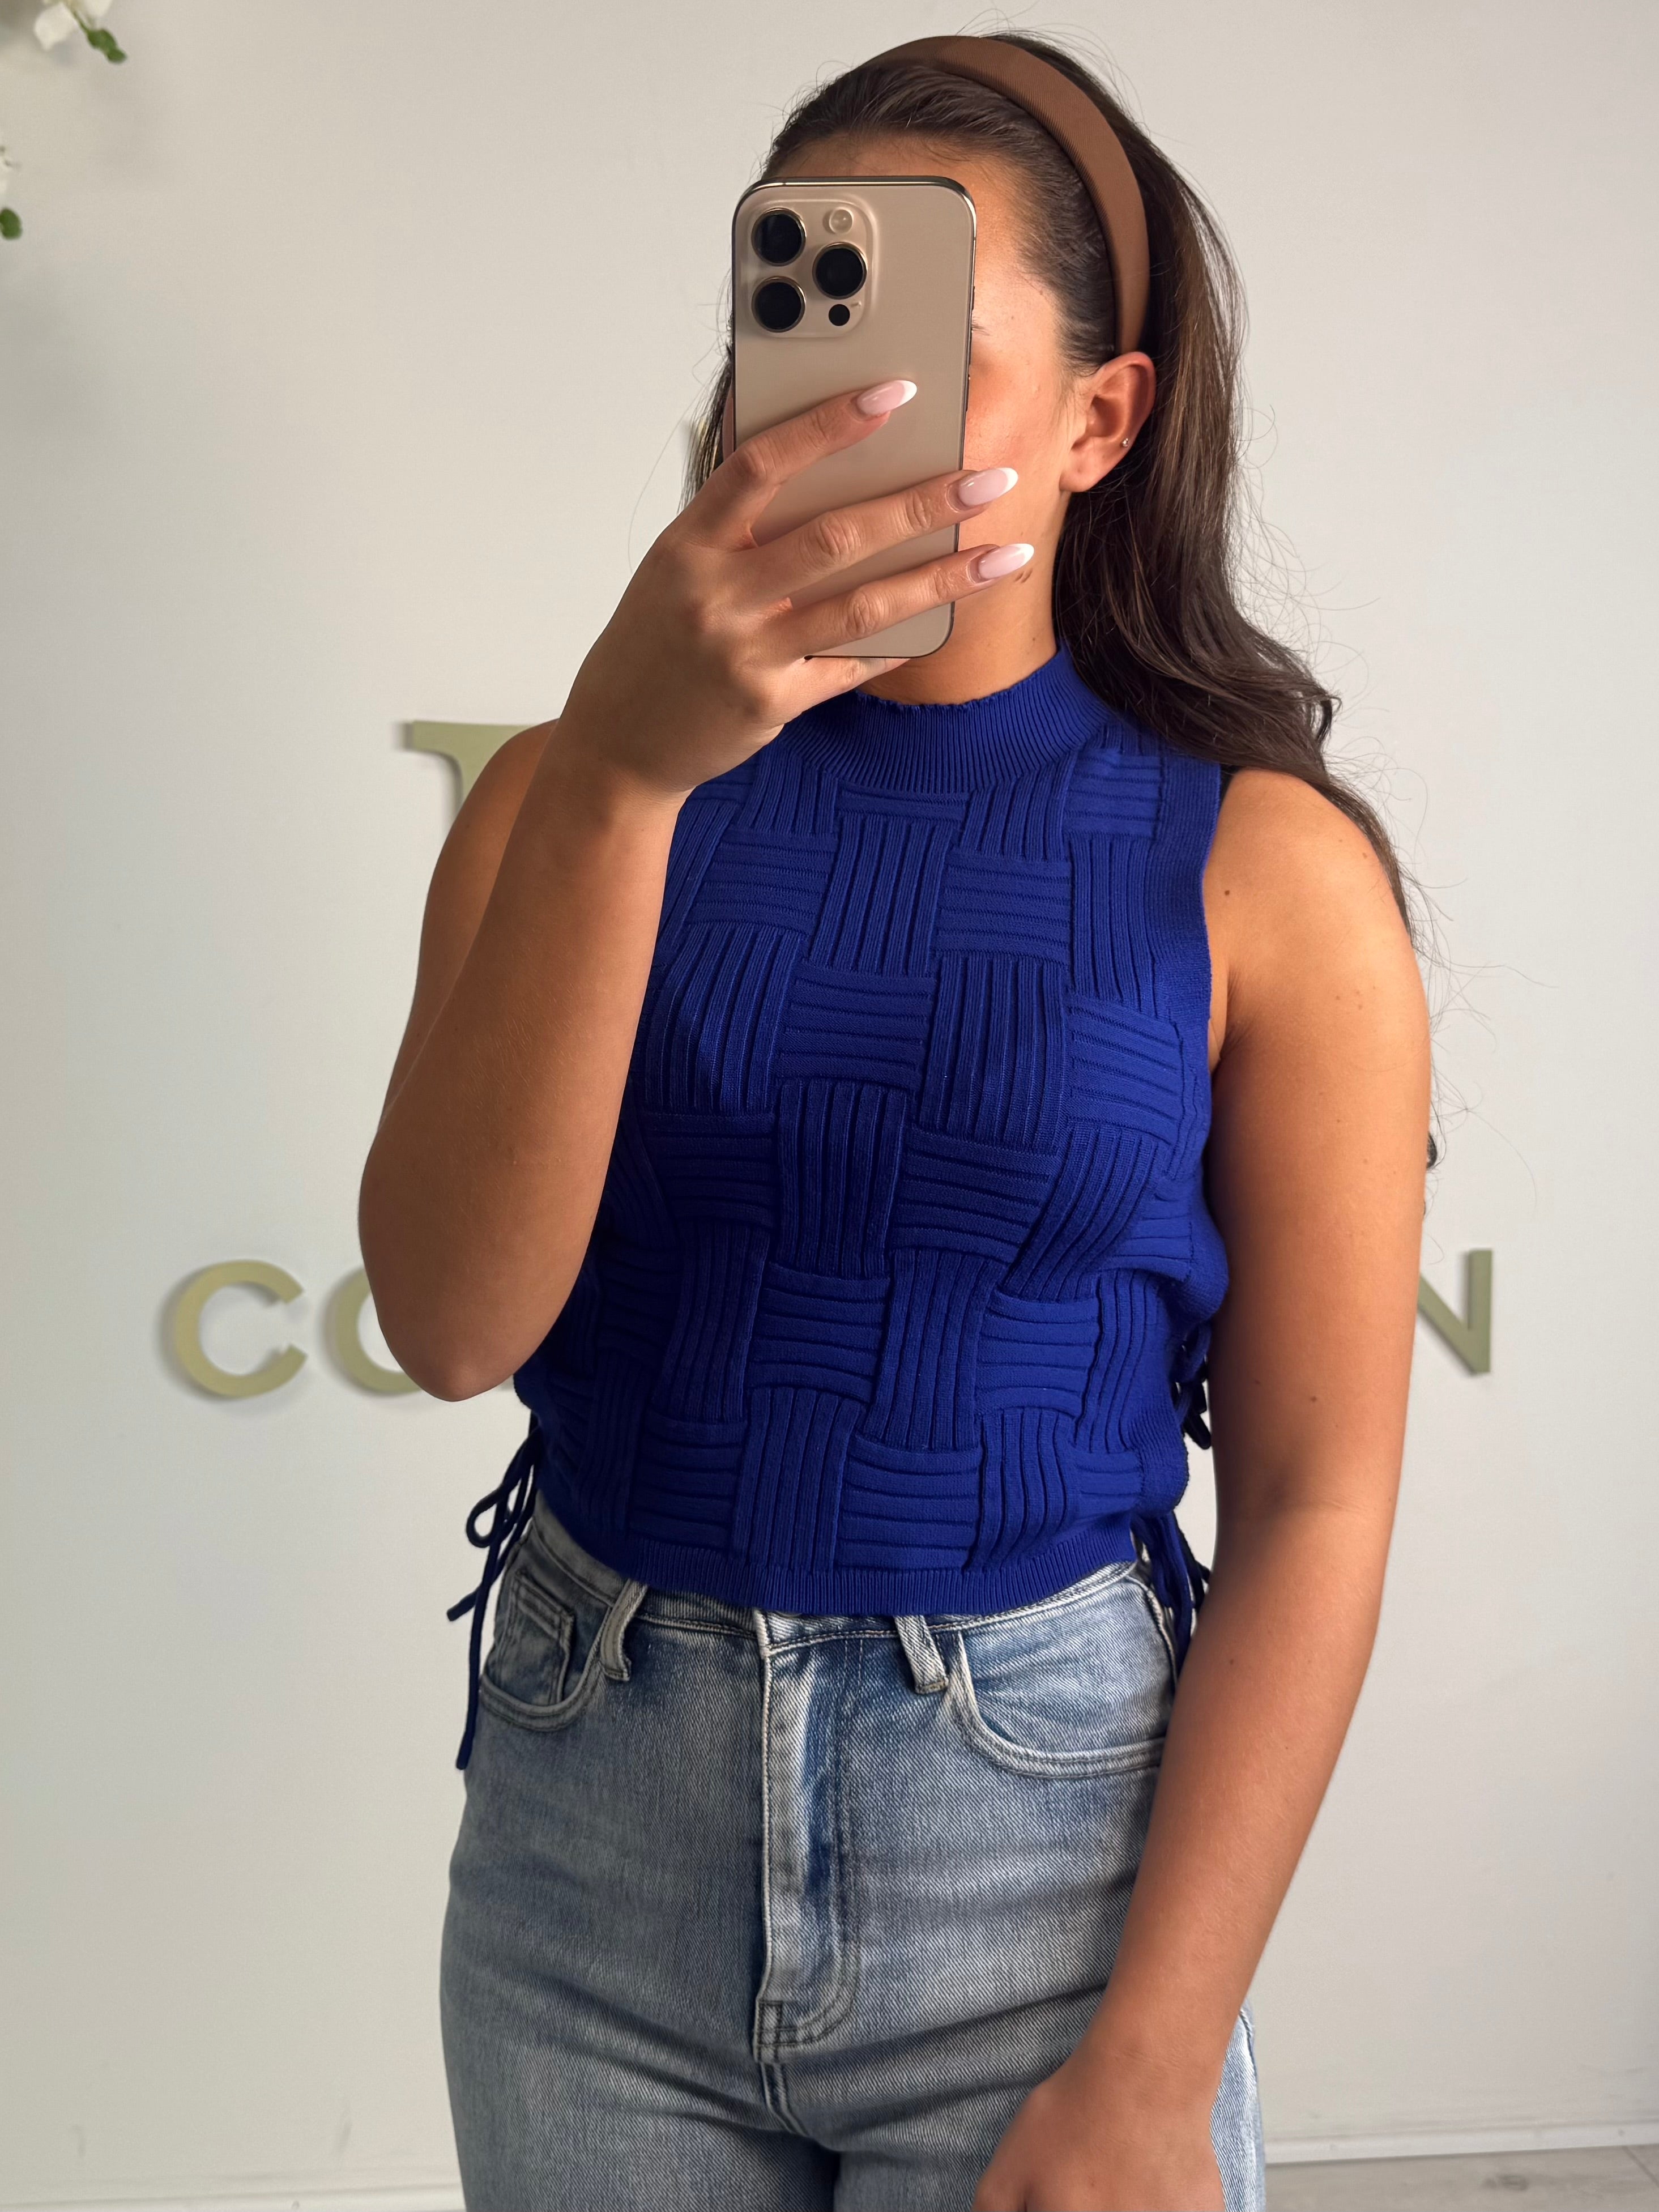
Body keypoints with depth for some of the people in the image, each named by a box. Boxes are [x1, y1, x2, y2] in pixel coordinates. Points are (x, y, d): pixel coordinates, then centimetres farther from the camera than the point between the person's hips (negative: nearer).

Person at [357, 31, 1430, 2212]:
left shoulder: (1265, 868, -7)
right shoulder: (569, 802, -1)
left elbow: (1316, 1506, -8)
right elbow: (452, 1320, -15)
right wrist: (623, 769, -26)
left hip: (1045, 1843, -2)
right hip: (590, 1822, 2)